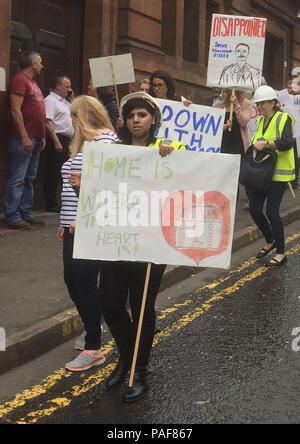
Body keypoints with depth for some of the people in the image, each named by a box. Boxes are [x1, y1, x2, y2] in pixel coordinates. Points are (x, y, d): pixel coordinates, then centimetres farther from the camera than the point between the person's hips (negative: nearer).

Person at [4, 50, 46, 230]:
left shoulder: (33, 82, 21)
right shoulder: (19, 79, -9)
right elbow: (16, 110, -17)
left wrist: (42, 136, 19)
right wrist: (24, 137, -21)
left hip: (35, 139, 10)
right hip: (23, 139, -10)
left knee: (30, 178, 13)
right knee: (17, 179, -7)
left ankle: (26, 213, 19)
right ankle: (13, 217, -5)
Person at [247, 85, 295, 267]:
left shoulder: (284, 119, -7)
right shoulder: (261, 121, 16)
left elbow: (287, 143, -21)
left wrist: (266, 143, -29)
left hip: (278, 173, -7)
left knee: (272, 211, -9)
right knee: (255, 209, 5)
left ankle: (281, 253, 4)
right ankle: (270, 241, 29)